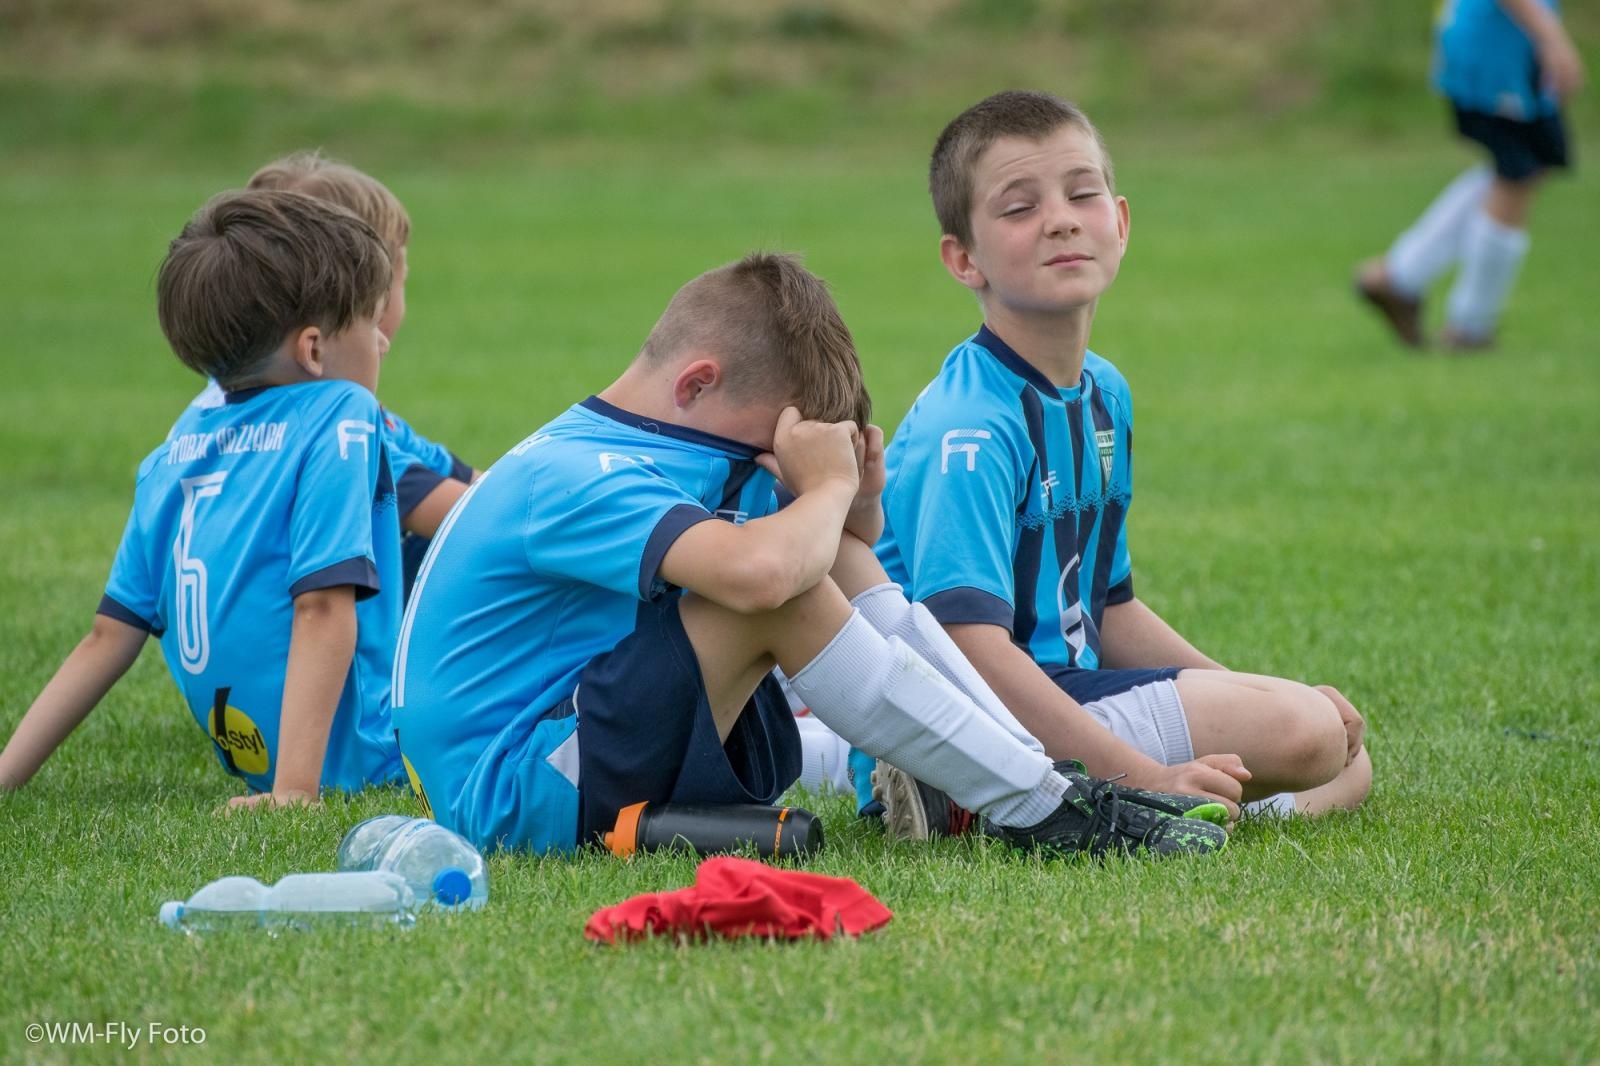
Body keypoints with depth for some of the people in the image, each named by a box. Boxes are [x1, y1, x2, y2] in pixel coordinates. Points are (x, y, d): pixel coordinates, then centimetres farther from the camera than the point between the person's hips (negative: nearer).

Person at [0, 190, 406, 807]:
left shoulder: (182, 445, 12)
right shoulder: (341, 416, -9)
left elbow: (109, 635, 8)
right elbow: (323, 607, -18)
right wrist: (296, 790, -25)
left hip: (249, 756, 8)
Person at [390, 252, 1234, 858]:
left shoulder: (643, 453, 10)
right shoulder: (570, 481, -22)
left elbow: (817, 548, 18)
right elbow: (762, 572, -40)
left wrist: (851, 512, -5)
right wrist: (826, 488, -19)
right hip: (515, 793, -11)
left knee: (842, 567, 5)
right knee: (781, 592, -27)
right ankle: (1039, 811, -20)